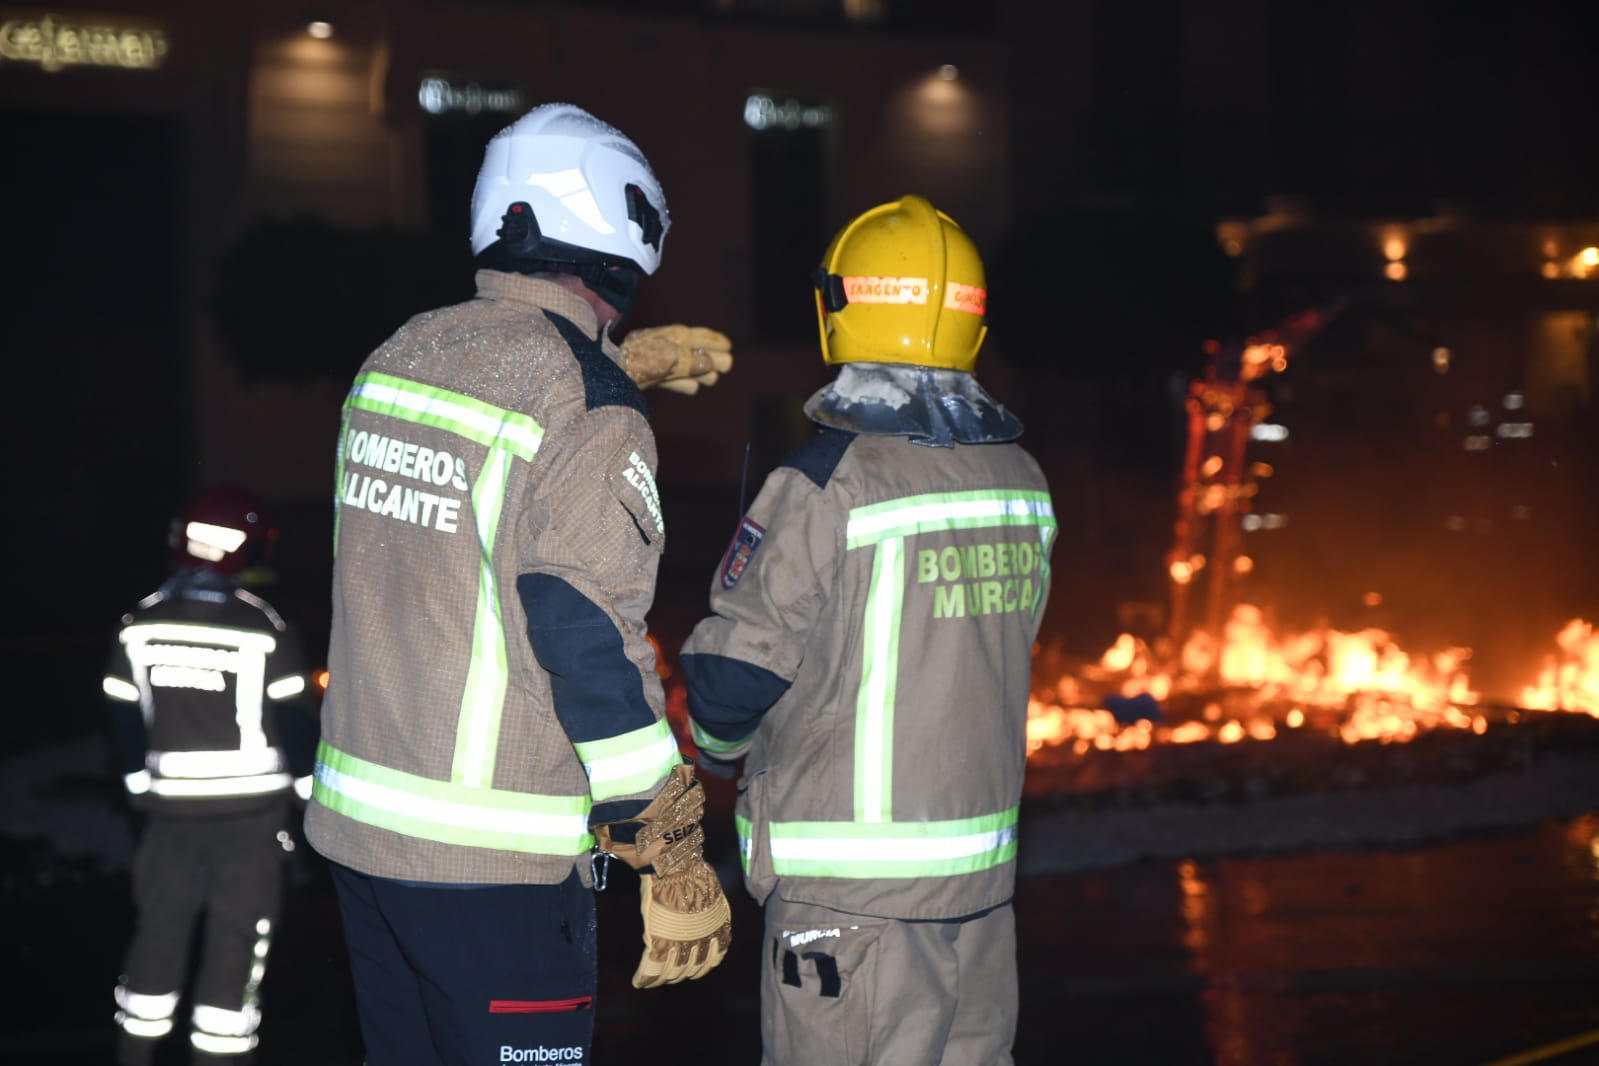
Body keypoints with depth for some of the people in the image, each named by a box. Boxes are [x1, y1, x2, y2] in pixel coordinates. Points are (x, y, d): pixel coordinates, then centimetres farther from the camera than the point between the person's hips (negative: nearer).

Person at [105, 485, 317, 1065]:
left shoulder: (140, 624, -1)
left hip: (171, 806, 4)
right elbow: (293, 723, -10)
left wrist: (141, 781, 19)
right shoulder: (264, 629, -14)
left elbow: (124, 720, 5)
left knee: (159, 926, 15)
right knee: (235, 939, 3)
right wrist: (314, 788, 4)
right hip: (251, 807, -4)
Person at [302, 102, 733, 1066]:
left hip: (356, 822, 8)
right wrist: (675, 860, -13)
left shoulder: (398, 355, 6)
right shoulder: (588, 408, -16)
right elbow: (596, 651, -19)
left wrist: (620, 368, 31)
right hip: (494, 861, -7)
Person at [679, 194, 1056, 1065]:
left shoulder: (827, 483, -17)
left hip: (852, 883, -6)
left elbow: (733, 677, -12)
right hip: (984, 864, 7)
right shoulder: (1019, 479, 4)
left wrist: (720, 739, 9)